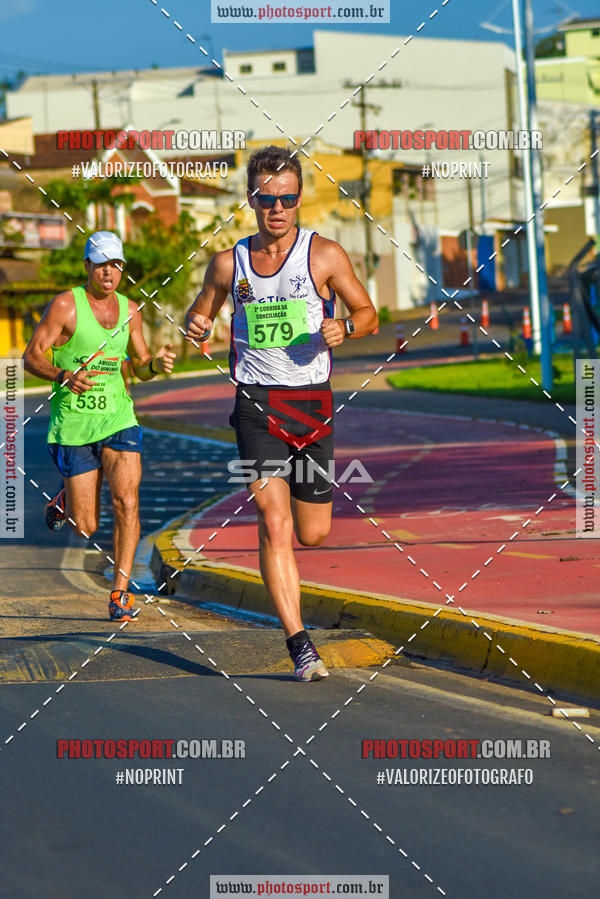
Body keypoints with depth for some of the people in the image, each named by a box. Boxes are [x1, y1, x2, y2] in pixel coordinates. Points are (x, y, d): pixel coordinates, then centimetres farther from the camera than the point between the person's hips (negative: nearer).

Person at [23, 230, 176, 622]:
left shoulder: (130, 310, 8)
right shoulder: (65, 305, -7)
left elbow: (141, 368, 17)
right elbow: (32, 356, -8)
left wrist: (157, 363, -7)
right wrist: (64, 377, -26)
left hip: (118, 419, 3)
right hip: (73, 424, -3)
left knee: (126, 501, -18)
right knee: (85, 528, 1)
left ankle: (120, 593, -7)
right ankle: (66, 498, 39)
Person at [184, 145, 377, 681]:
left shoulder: (324, 255, -1)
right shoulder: (229, 263, 5)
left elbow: (369, 315, 6)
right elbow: (201, 313, 20)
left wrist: (344, 327, -17)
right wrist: (196, 326, -4)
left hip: (311, 401, 0)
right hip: (256, 402, 0)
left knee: (313, 534, 7)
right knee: (274, 525, -15)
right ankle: (300, 645, -15)